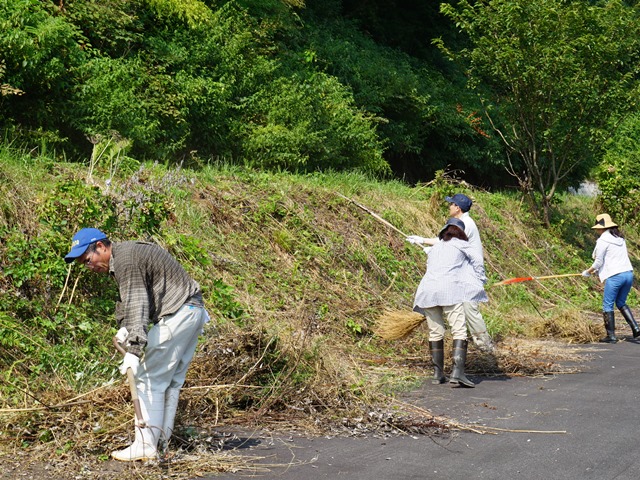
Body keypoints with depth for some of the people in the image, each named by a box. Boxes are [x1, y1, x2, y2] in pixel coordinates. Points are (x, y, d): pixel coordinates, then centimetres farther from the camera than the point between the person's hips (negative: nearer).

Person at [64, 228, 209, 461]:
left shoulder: (125, 260, -16)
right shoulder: (127, 254, 17)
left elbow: (136, 304, -25)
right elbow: (128, 300, 19)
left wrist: (134, 350, -30)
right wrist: (125, 327, 3)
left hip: (177, 314, -11)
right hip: (193, 311, 11)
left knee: (150, 379, -7)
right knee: (171, 380, 14)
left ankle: (146, 446, -4)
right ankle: (162, 440, 20)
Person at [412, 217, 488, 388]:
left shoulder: (434, 248, 30)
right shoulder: (460, 245, 17)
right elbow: (477, 260, 6)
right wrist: (480, 281, 13)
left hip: (427, 289, 5)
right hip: (449, 290, -5)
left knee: (435, 333, 12)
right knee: (459, 331, -6)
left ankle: (438, 374, 14)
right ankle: (457, 371, -20)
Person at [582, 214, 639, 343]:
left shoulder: (603, 240, -9)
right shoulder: (620, 238, 15)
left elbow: (598, 262, -5)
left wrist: (588, 272, 12)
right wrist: (598, 270, 28)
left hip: (615, 276, -8)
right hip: (628, 274, 8)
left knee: (607, 305, 4)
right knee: (621, 303, 22)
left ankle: (611, 336, 4)